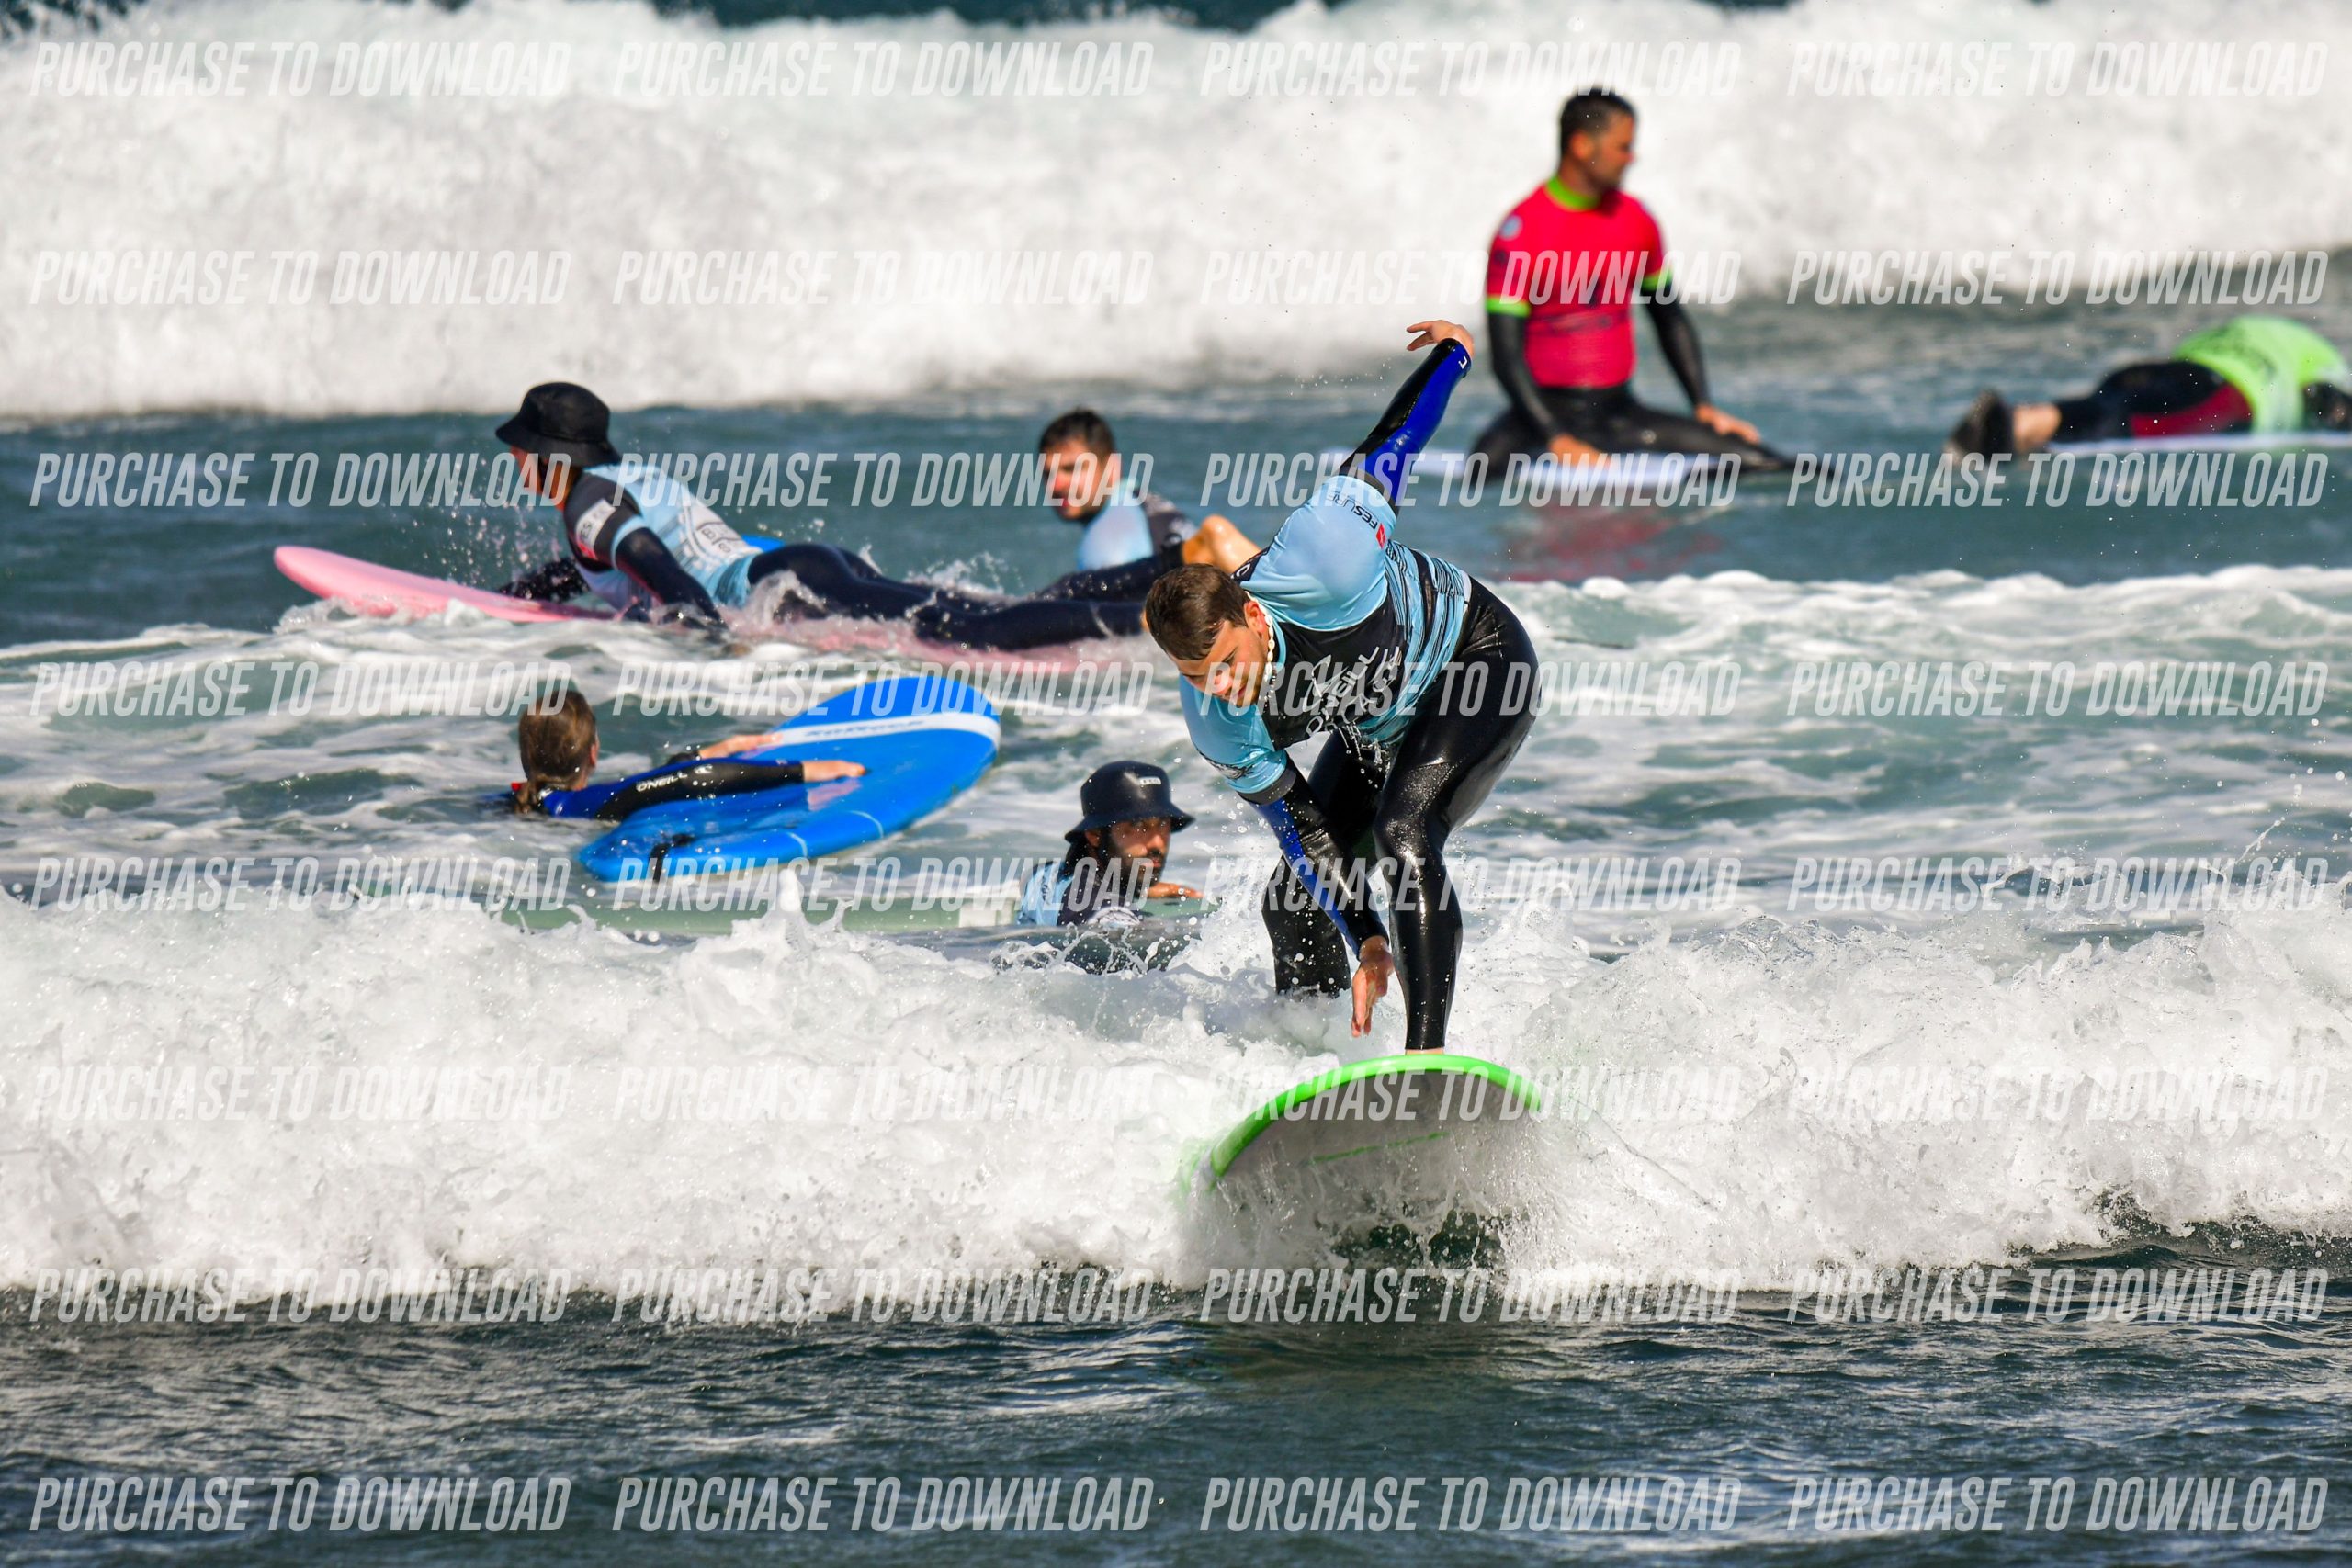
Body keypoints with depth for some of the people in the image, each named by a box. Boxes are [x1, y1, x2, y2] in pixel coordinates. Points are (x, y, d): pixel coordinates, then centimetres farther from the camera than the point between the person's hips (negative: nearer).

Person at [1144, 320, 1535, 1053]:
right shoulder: (1217, 725, -24)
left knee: (1402, 833, -28)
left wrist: (1450, 353, -5)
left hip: (1479, 659, -6)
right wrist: (1365, 940, -21)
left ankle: (1429, 1054, -31)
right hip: (1382, 725, 6)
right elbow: (1302, 827, -14)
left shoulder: (1321, 561, -39)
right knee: (1295, 904, 3)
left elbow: (1387, 451, -21)